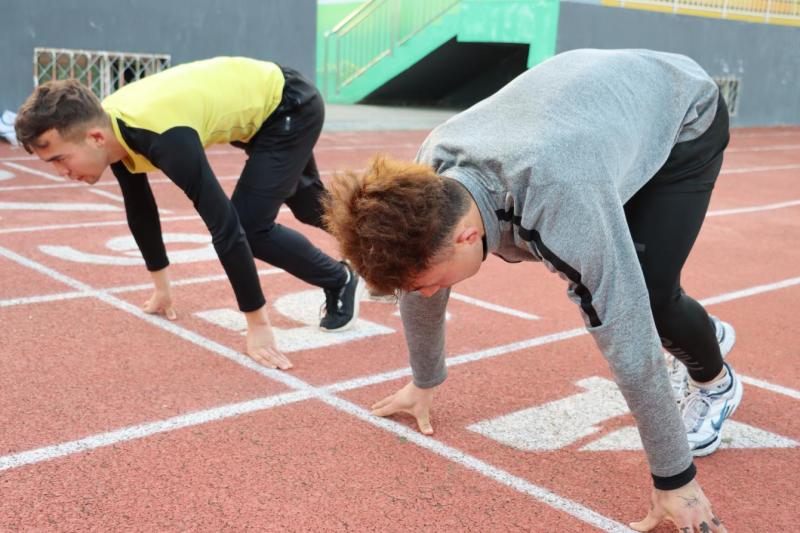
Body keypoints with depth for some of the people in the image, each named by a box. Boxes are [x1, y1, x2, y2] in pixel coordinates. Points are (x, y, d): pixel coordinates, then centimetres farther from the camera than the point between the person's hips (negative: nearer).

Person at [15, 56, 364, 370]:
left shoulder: (165, 137, -42)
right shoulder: (111, 127, -14)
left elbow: (226, 228, -42)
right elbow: (139, 206, 2)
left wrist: (258, 325, -37)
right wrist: (162, 288, 11)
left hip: (291, 107, -8)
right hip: (262, 105, 8)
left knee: (250, 225, -16)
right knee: (308, 207, 27)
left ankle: (340, 282, 11)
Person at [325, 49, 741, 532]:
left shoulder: (561, 200, -46)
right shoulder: (429, 181, -26)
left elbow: (631, 345, -40)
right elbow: (418, 279, -8)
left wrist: (674, 479, -30)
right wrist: (425, 382, 6)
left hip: (686, 115, -5)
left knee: (648, 294, -17)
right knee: (598, 284, 7)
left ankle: (716, 382, 17)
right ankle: (703, 333, 38)